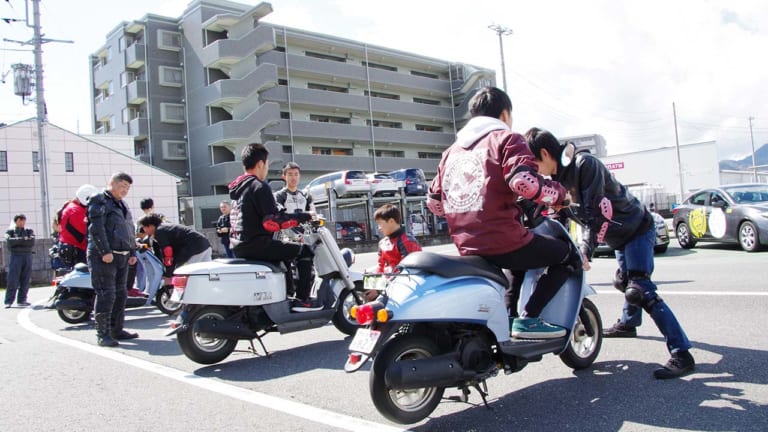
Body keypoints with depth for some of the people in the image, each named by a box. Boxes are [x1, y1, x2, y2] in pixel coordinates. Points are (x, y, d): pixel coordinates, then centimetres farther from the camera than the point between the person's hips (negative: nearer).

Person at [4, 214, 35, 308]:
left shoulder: (29, 231, 15)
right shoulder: (10, 231, 11)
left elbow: (32, 241, -2)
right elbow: (9, 241, -7)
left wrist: (17, 242, -7)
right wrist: (23, 239, -9)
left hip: (27, 256, 2)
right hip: (15, 256, -2)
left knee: (26, 280, 1)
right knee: (12, 280, -7)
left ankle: (21, 300, 7)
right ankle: (8, 301, -5)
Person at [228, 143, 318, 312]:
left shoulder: (238, 187, 14)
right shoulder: (259, 186, -14)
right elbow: (273, 221, -22)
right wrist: (305, 216, -13)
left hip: (239, 246, 10)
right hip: (257, 244, -10)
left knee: (285, 250, 31)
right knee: (305, 251, -1)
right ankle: (302, 300, -4)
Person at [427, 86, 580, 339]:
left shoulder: (453, 150, 18)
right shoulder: (506, 139, -1)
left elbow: (434, 202, 17)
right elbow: (524, 181, -20)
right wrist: (560, 194, -3)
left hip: (467, 247, 8)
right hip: (503, 241, -8)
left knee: (521, 252, 36)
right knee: (570, 256, 12)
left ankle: (508, 316, 28)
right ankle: (528, 318, 0)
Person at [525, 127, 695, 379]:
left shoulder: (585, 164, -28)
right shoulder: (557, 177, -2)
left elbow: (595, 214, -32)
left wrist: (585, 251, -36)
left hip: (637, 228, -9)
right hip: (618, 234, 9)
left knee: (640, 291, -20)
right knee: (626, 282, 27)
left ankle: (681, 354, -18)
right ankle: (629, 323, 50)